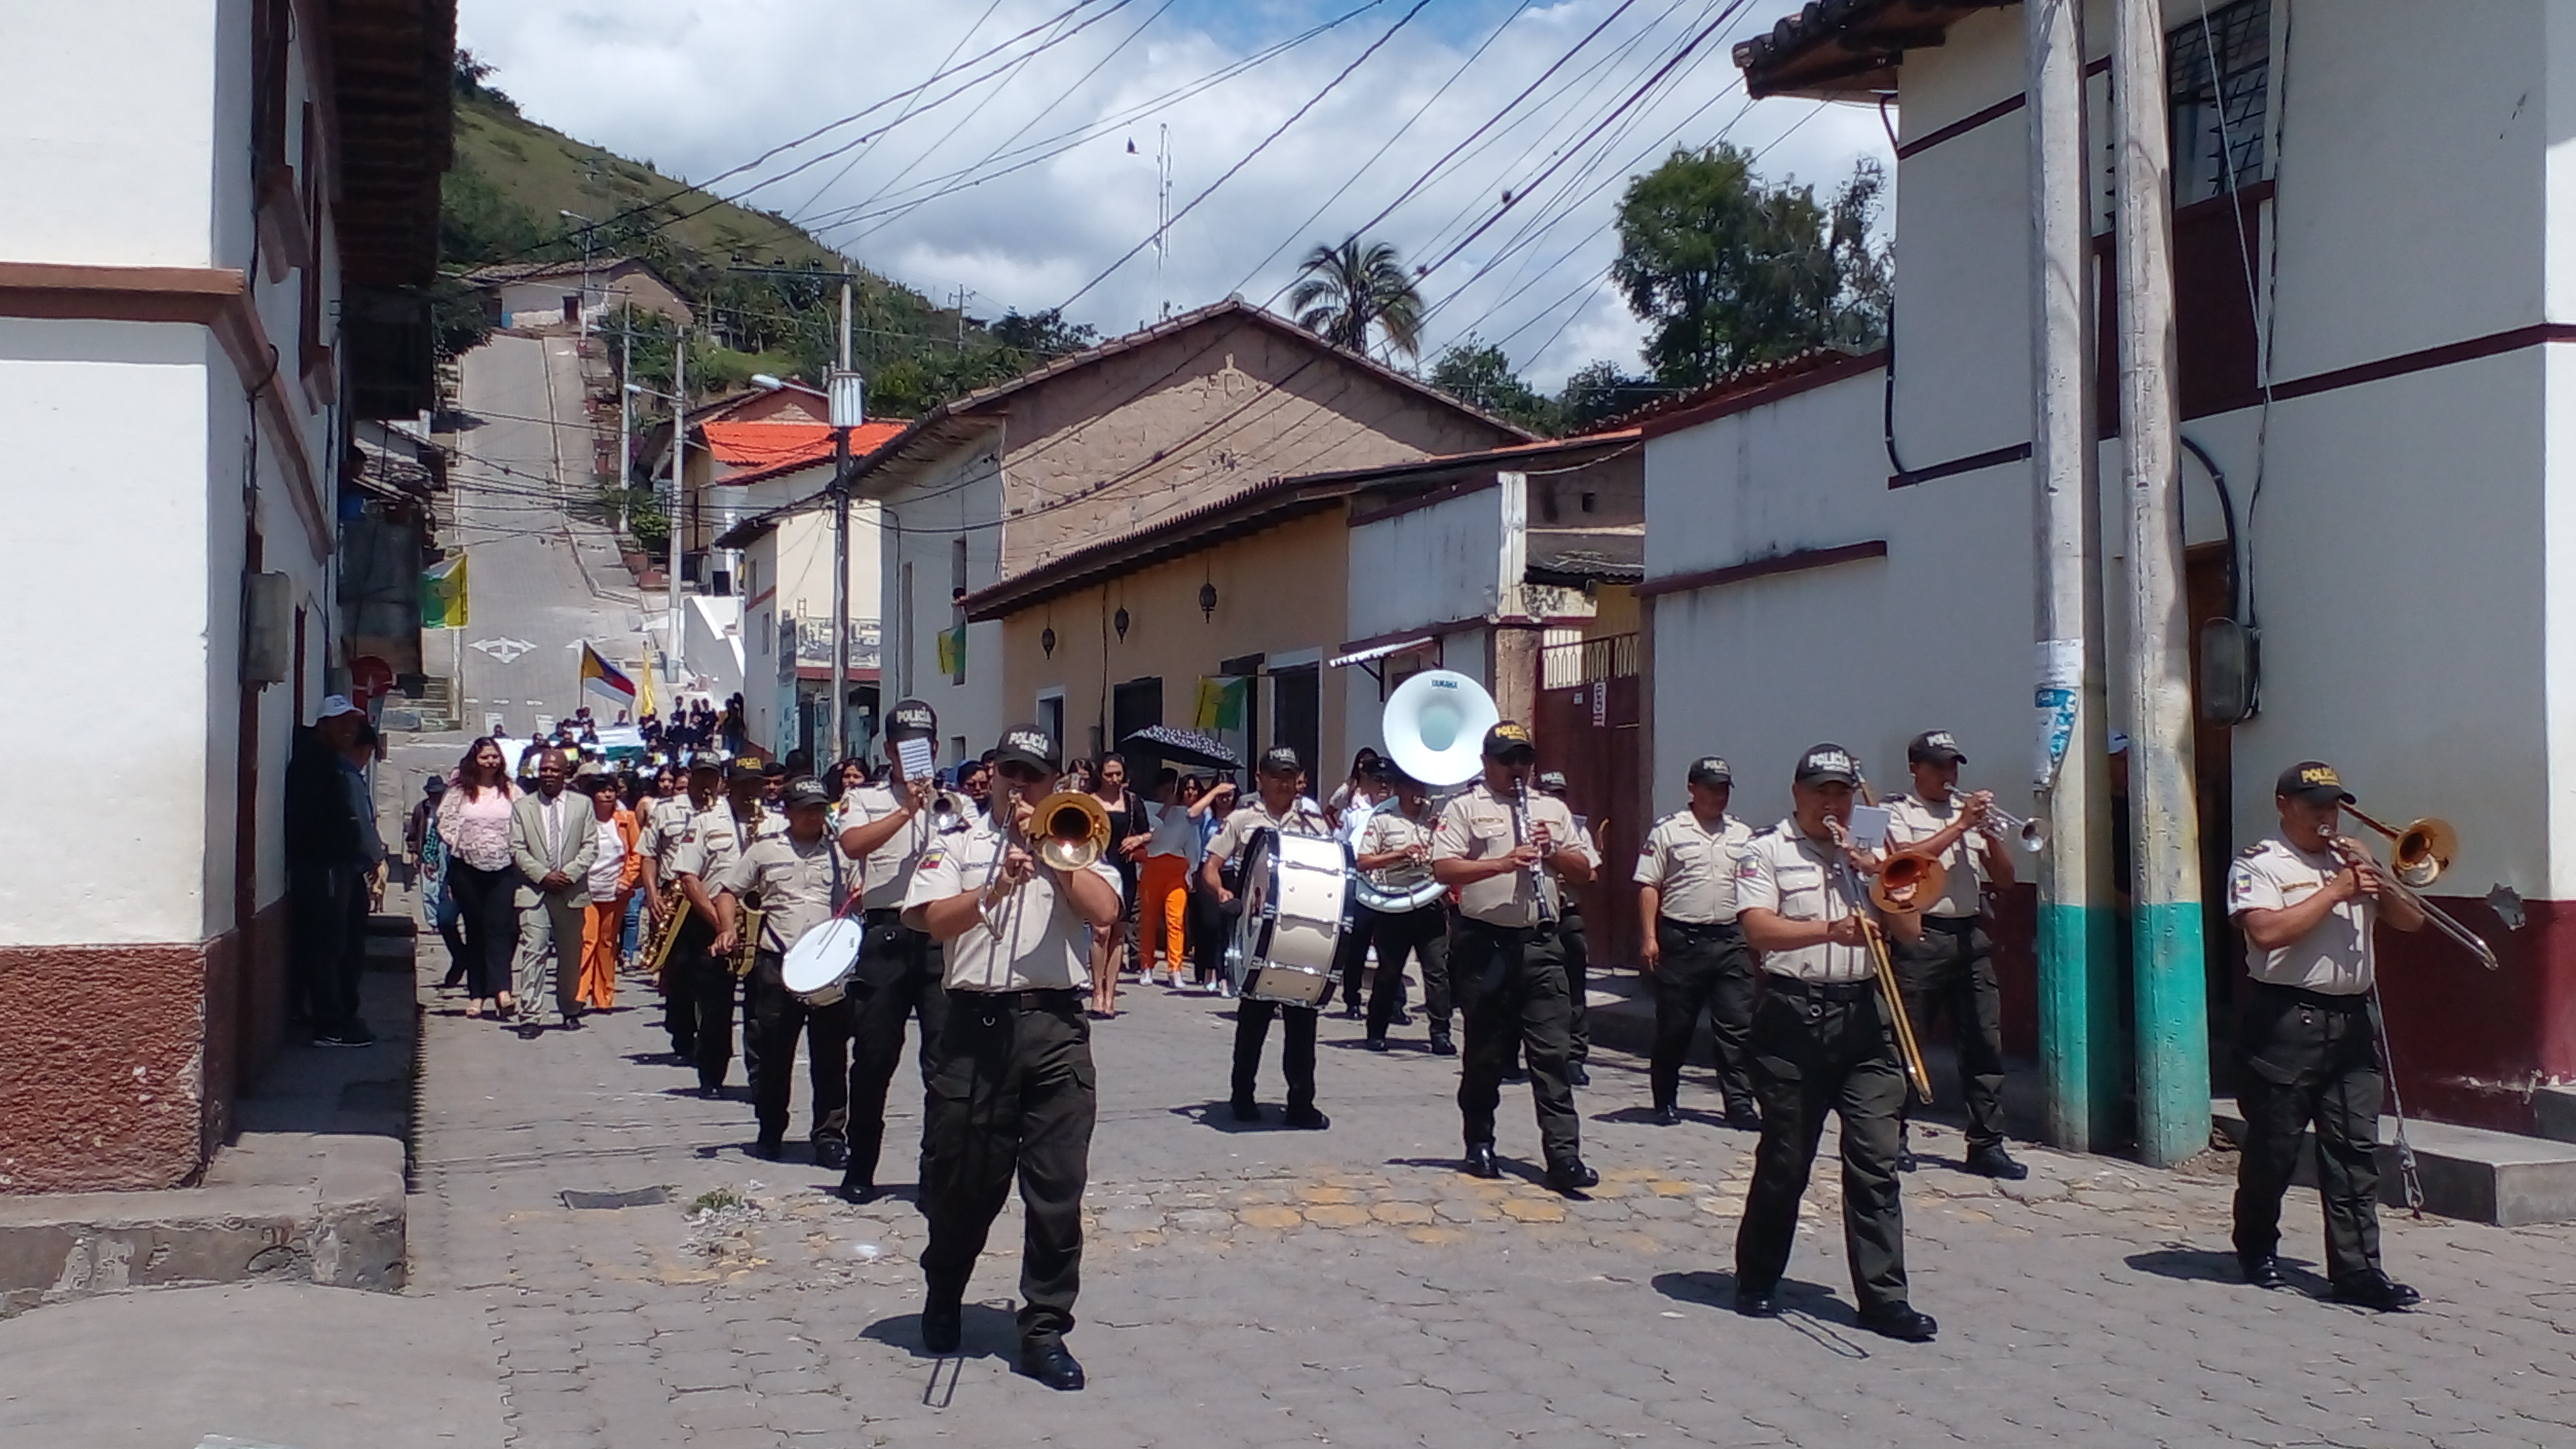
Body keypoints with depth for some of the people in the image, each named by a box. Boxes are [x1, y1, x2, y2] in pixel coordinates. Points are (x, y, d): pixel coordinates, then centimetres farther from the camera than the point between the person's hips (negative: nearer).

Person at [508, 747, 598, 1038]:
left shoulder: (583, 805, 8)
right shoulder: (522, 807, 7)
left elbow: (590, 846, 4)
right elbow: (517, 849, 2)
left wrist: (569, 873, -11)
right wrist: (543, 875, -11)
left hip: (572, 891, 1)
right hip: (535, 892, -1)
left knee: (570, 955, 10)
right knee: (533, 952, -10)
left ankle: (570, 1011, 24)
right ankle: (531, 1016, -12)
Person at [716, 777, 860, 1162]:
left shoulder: (842, 852, 12)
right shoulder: (765, 850, 10)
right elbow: (728, 889, 15)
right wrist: (728, 929, -1)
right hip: (777, 965, 0)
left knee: (830, 1055, 0)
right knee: (773, 1054, 6)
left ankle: (830, 1135, 6)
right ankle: (770, 1134, 19)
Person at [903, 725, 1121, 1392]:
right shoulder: (958, 846, 13)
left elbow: (1103, 911, -5)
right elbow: (932, 919, -3)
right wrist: (994, 891, -17)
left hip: (1055, 1027, 0)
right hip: (976, 1024, 0)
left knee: (1058, 1188, -3)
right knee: (964, 1178, 9)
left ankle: (1045, 1330, 5)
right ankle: (944, 1296, 35)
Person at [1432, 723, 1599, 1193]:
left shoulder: (1553, 810, 17)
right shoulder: (1464, 807, 2)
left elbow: (1585, 872, 16)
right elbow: (1443, 869, -10)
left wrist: (1553, 853, -4)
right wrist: (1503, 862, -20)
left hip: (1540, 943, 3)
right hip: (1486, 943, -3)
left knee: (1552, 1051, -4)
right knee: (1485, 1053, 6)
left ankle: (1563, 1155, -7)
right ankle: (1479, 1145, 20)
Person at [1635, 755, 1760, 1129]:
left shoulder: (1743, 835, 12)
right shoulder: (1668, 831, 1)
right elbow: (1648, 886, -1)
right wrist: (1650, 938, -8)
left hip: (1730, 940, 3)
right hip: (1680, 940, -3)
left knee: (1737, 1027, -1)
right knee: (1674, 1026, 4)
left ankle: (1740, 1104, 2)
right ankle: (1665, 1101, 16)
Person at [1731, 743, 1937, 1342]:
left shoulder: (1871, 855, 18)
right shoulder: (1768, 851, 3)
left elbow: (1910, 930, 10)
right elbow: (1759, 929, -12)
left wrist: (1875, 868, -4)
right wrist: (1831, 930, -25)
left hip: (1863, 1015, 4)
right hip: (1794, 1016, -4)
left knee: (1875, 1159, -3)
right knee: (1785, 1159, 3)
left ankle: (1883, 1296, -1)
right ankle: (1758, 1281, 19)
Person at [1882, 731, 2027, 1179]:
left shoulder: (1970, 810, 19)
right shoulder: (1898, 811, 4)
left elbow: (2004, 880, 14)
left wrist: (1988, 834, -3)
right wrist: (1959, 826, -14)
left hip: (1970, 937, 5)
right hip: (1920, 937, -5)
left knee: (1985, 1042, 1)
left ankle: (1986, 1143, 4)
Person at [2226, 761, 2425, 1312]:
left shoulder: (2351, 861, 19)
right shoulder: (2260, 863, -2)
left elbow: (2411, 921, 16)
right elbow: (2268, 932, -18)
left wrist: (2375, 881, -2)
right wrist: (2336, 891, -15)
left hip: (2354, 1019, 6)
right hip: (2287, 1021, -6)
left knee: (2355, 1149, -1)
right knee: (2274, 1145, 3)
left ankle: (2358, 1270, -2)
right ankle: (2258, 1250, 22)